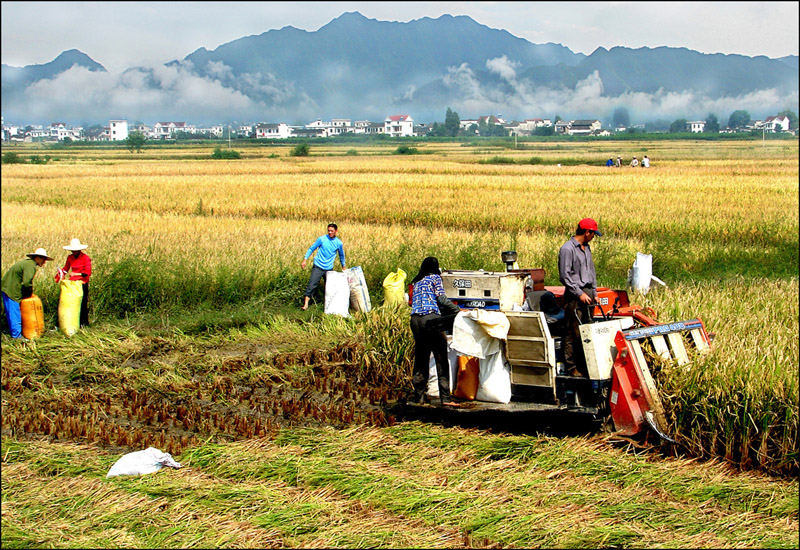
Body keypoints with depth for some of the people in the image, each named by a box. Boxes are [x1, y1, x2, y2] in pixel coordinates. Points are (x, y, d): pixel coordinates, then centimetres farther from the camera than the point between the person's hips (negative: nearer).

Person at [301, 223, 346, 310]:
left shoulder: (339, 243, 1)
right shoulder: (322, 239, -5)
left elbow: (341, 255, 19)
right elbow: (311, 248, 3)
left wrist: (343, 267, 27)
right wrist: (305, 260, -3)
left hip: (329, 268, 3)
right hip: (318, 267, -3)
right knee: (312, 284, -13)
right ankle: (306, 304, -14)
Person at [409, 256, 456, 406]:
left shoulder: (416, 282, 24)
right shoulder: (435, 278, 8)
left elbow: (412, 302, 19)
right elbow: (441, 299, -2)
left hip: (415, 319, 6)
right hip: (431, 318, -6)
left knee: (420, 358, 12)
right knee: (441, 359, -4)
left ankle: (418, 396, 12)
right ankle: (445, 397, -9)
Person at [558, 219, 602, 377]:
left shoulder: (586, 248, 16)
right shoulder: (567, 249, -12)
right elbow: (564, 276, -15)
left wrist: (594, 293, 18)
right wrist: (580, 293, -16)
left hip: (586, 294, 9)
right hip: (574, 296, -9)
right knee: (573, 333, -7)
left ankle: (584, 365, 17)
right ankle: (571, 367, -3)